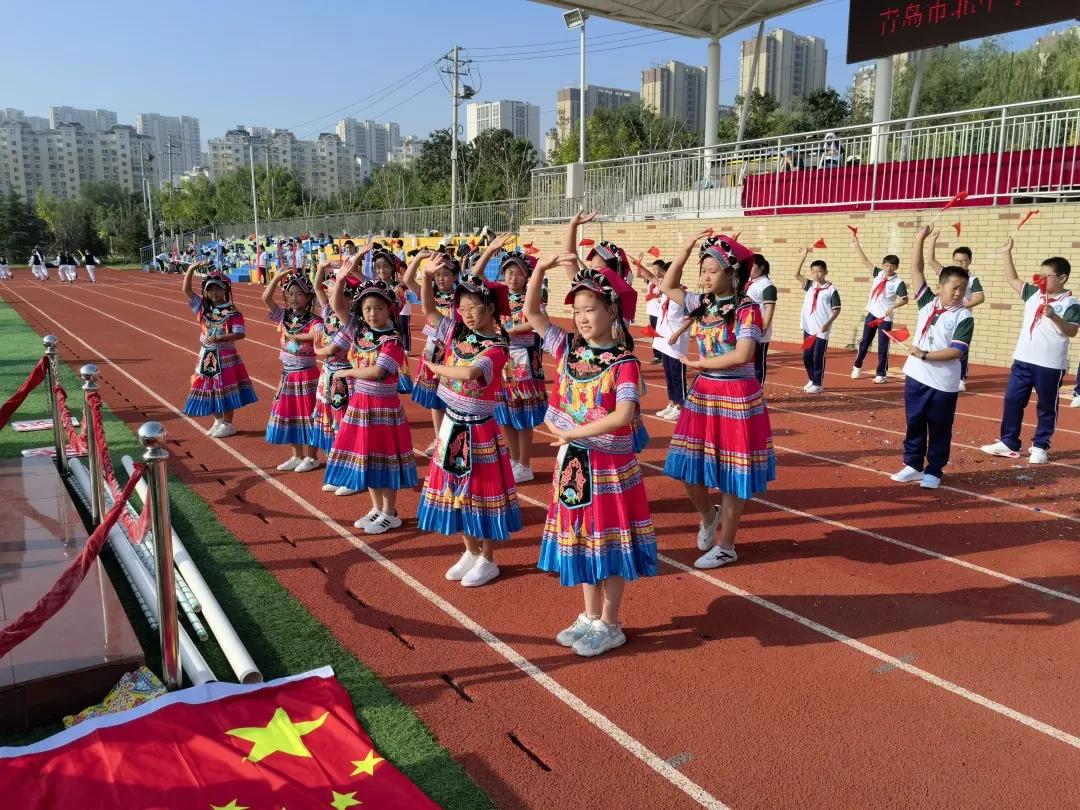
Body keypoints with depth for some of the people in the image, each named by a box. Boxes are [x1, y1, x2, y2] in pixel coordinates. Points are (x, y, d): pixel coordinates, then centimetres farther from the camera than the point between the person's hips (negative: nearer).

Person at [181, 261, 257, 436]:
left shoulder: (232, 313, -10)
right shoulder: (202, 307, 4)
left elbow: (240, 334, -18)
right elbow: (185, 290, 2)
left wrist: (218, 338, -25)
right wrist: (191, 269, -8)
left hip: (225, 356, -5)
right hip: (206, 355, 5)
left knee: (225, 390, 1)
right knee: (210, 389, 12)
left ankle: (228, 425, 12)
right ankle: (218, 422, 27)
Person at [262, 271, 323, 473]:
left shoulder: (313, 320, -13)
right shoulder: (284, 316, 4)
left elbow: (318, 333, -35)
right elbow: (266, 298, -2)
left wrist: (296, 337, -31)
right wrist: (278, 276, -6)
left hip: (306, 375, -7)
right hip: (287, 374, 7)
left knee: (307, 415, 2)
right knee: (289, 414, 13)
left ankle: (311, 457, 15)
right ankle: (297, 456, 27)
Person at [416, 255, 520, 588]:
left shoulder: (496, 347, -16)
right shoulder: (456, 332, 3)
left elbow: (469, 373, -32)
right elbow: (428, 311, 7)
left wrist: (435, 367, -17)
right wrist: (428, 275, -7)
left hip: (478, 429, -7)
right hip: (452, 423, 7)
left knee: (481, 492, 4)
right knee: (454, 488, 15)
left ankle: (487, 561, 20)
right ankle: (471, 553, 31)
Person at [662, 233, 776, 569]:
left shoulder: (746, 310, -13)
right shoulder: (701, 304, 7)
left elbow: (742, 356, -23)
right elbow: (668, 286, 17)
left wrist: (702, 364, -10)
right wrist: (687, 249, 7)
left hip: (737, 397, -6)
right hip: (702, 394, 6)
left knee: (731, 477, 4)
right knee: (688, 469, 9)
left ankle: (725, 547, 19)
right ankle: (708, 515, 39)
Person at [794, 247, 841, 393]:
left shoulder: (831, 289, -7)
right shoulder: (810, 285, 7)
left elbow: (837, 309, -6)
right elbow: (797, 275, 2)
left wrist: (828, 323, -19)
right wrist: (804, 256, -2)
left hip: (821, 329, -5)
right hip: (808, 327, 5)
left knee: (818, 357, -1)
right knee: (806, 356, 11)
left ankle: (818, 384, 9)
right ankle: (812, 380, 27)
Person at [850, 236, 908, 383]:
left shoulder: (898, 282, -12)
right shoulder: (878, 273, 1)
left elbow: (905, 299, -18)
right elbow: (865, 261, 7)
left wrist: (893, 306, -34)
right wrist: (856, 245, 4)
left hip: (885, 318, -4)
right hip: (872, 314, 5)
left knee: (883, 347, 0)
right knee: (864, 342, 15)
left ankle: (881, 374, 9)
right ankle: (857, 367, 30)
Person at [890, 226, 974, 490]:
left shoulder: (964, 317, -9)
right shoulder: (927, 301, 2)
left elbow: (956, 351, -16)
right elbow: (916, 270, 0)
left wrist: (925, 355, -18)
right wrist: (920, 238, -5)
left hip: (943, 384, -4)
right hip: (916, 376, 4)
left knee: (939, 430, 8)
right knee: (914, 424, 13)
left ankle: (933, 471, 18)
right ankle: (913, 466, 25)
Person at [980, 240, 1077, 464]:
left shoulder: (1070, 304, -9)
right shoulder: (1033, 293, 6)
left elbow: (1072, 331, -18)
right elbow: (1012, 280, 14)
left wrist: (1054, 316, -31)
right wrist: (1007, 253, 9)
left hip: (1051, 365, -5)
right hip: (1023, 360, 5)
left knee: (1046, 407, 7)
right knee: (1012, 400, 8)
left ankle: (1040, 446, 19)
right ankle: (1009, 443, 17)